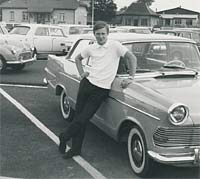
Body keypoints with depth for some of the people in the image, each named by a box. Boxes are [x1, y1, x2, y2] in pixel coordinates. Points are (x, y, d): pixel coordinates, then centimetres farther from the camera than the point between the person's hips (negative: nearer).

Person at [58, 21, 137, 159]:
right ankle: (76, 148, 18)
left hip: (101, 90, -4)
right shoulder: (91, 48, 8)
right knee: (78, 115, 5)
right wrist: (82, 73, 11)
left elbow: (132, 58, -8)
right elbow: (78, 58, 25)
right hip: (87, 84, 4)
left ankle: (64, 137, 19)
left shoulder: (115, 46, -6)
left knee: (83, 119, -5)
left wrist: (131, 77, -15)